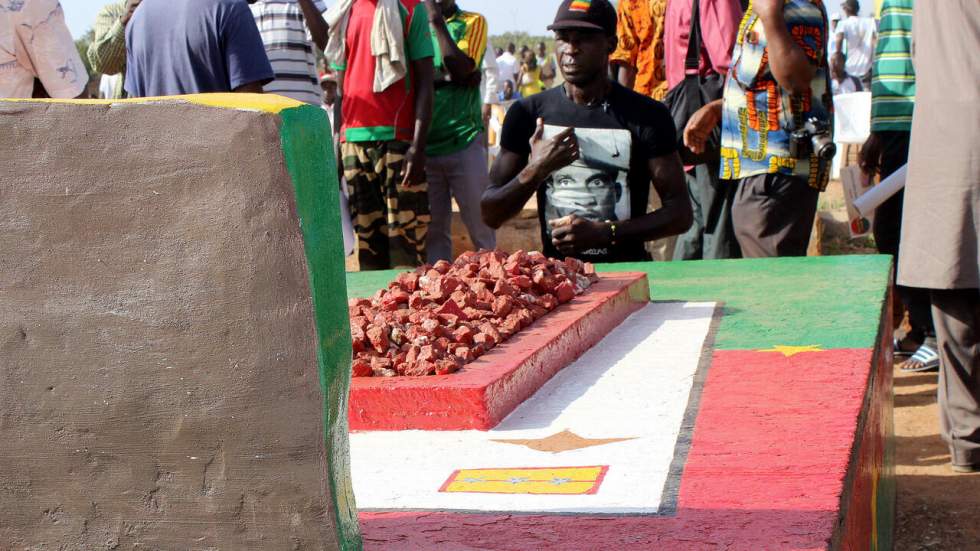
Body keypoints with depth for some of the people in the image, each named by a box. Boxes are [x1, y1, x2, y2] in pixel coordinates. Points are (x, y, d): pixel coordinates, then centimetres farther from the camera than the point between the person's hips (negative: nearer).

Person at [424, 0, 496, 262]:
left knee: (481, 225, -1)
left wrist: (438, 22, -8)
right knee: (433, 230, 4)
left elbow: (461, 68, -9)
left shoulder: (472, 22, 8)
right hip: (424, 143, 2)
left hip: (464, 140, -2)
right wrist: (445, 75, -11)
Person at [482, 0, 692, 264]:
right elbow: (491, 215, 5)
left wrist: (605, 233, -14)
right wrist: (535, 171, -13)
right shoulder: (527, 114, 6)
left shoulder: (648, 116, 0)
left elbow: (680, 212, -2)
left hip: (626, 270, -2)